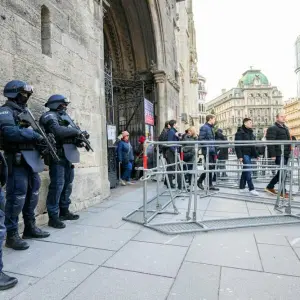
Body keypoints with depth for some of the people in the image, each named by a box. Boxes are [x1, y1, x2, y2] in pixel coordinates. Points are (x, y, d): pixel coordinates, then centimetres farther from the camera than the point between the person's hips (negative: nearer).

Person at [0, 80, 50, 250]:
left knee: (32, 195, 12)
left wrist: (43, 142, 2)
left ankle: (30, 228, 24)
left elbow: (33, 132, 21)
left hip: (32, 159, 9)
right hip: (18, 160, -8)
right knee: (17, 197, -6)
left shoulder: (25, 112, 21)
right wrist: (35, 136, -17)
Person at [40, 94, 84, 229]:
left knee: (67, 185, 13)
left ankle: (64, 211, 24)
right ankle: (53, 217, -1)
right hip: (58, 155, -9)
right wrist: (76, 131, -14)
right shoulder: (50, 116, -4)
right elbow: (58, 131, -24)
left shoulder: (66, 117, 22)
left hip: (69, 155, 9)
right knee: (57, 186, -8)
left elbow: (70, 136, 18)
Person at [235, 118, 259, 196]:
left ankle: (242, 187, 18)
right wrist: (239, 156, -20)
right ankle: (251, 188, -8)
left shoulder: (250, 132, 17)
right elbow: (237, 145, -14)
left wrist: (256, 154, 16)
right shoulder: (240, 132, -8)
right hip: (244, 154, -8)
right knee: (248, 170, -11)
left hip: (250, 154, 8)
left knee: (245, 170, 10)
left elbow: (253, 145, 20)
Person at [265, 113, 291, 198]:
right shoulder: (272, 128, -6)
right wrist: (272, 154, -20)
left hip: (286, 154, 9)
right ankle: (283, 191, 4)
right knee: (282, 172, -6)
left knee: (281, 172, 12)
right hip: (279, 155, -9)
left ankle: (270, 187, 23)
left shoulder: (285, 128, 21)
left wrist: (289, 152, 16)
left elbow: (288, 141, 24)